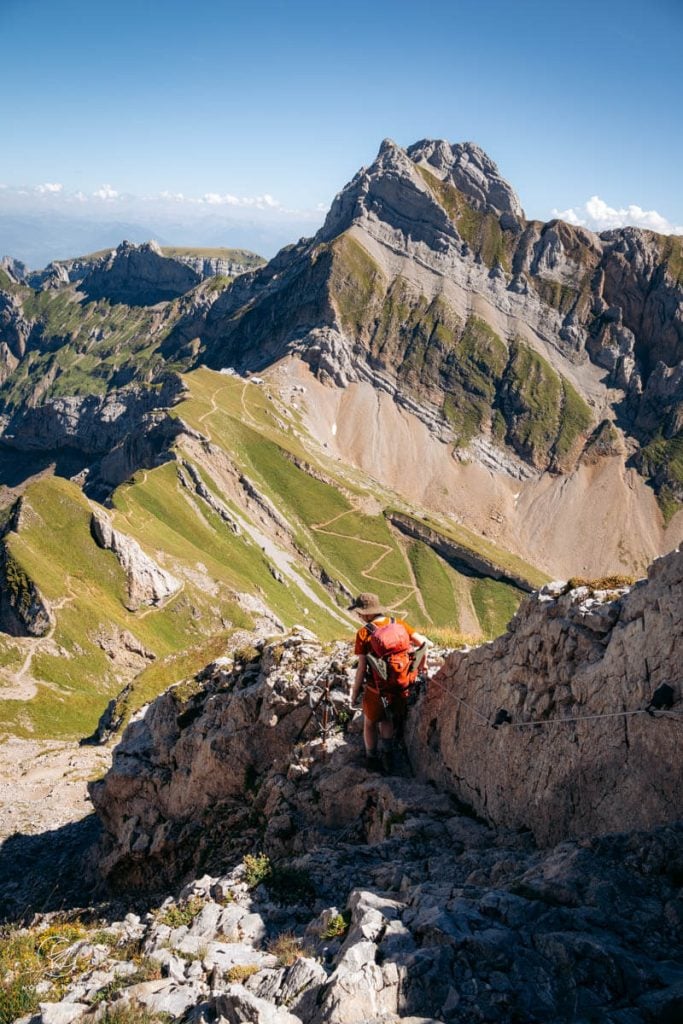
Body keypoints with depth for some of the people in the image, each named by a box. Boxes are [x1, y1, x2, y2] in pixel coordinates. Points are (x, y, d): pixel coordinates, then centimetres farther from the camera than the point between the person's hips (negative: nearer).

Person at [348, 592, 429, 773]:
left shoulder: (363, 633, -14)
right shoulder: (398, 624, -4)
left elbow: (362, 668, -12)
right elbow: (423, 643, -3)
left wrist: (354, 692, 0)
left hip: (377, 690, -3)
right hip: (402, 688, 3)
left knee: (370, 723, 23)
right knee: (388, 720, 29)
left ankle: (371, 759, 33)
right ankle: (387, 752, 22)